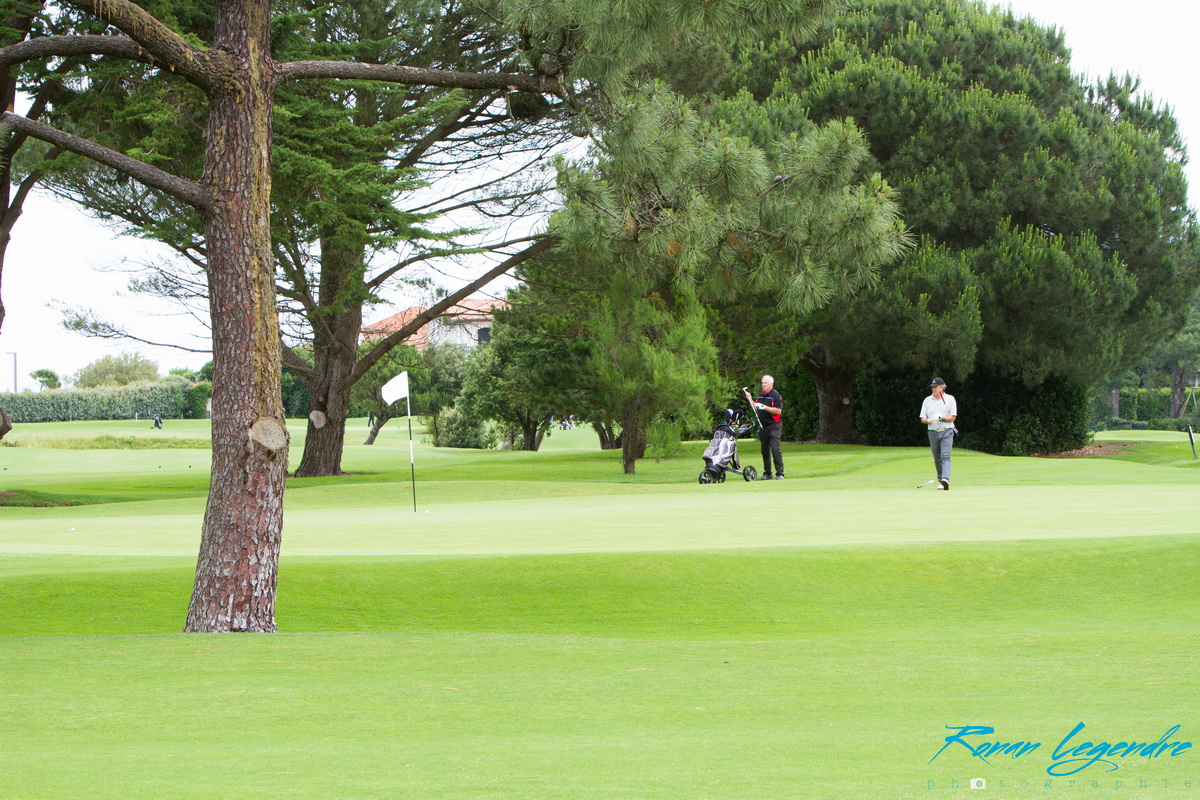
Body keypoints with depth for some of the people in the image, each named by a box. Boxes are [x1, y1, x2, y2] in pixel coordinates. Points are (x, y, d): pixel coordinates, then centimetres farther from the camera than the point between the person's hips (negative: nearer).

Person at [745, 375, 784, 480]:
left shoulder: (775, 395, -8)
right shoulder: (761, 396, 15)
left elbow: (778, 411, -16)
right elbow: (756, 409, 15)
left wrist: (765, 407, -18)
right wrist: (750, 399, 5)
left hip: (774, 426, -8)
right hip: (763, 427, 8)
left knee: (775, 449, -15)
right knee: (765, 450, 10)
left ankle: (780, 474, -14)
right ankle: (767, 474, 17)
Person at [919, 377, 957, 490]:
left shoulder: (949, 399, 3)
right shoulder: (927, 400, 12)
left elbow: (953, 417, -2)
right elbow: (922, 418, 10)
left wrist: (941, 418, -19)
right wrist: (927, 420, -13)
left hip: (946, 431, -4)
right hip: (933, 433, 4)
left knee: (945, 456, -17)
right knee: (937, 458, 7)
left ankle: (945, 479, -29)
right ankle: (940, 481, 15)